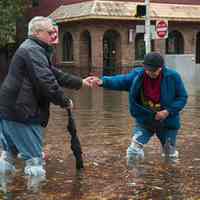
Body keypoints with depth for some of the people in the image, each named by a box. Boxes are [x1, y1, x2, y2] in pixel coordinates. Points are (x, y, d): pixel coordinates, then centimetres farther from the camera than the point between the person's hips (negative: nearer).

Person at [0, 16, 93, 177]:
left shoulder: (34, 49, 20)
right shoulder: (33, 50, -15)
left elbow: (54, 74, 24)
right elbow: (46, 82, -22)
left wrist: (80, 82, 22)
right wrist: (65, 102, -11)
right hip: (21, 112, -11)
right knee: (34, 158, -5)